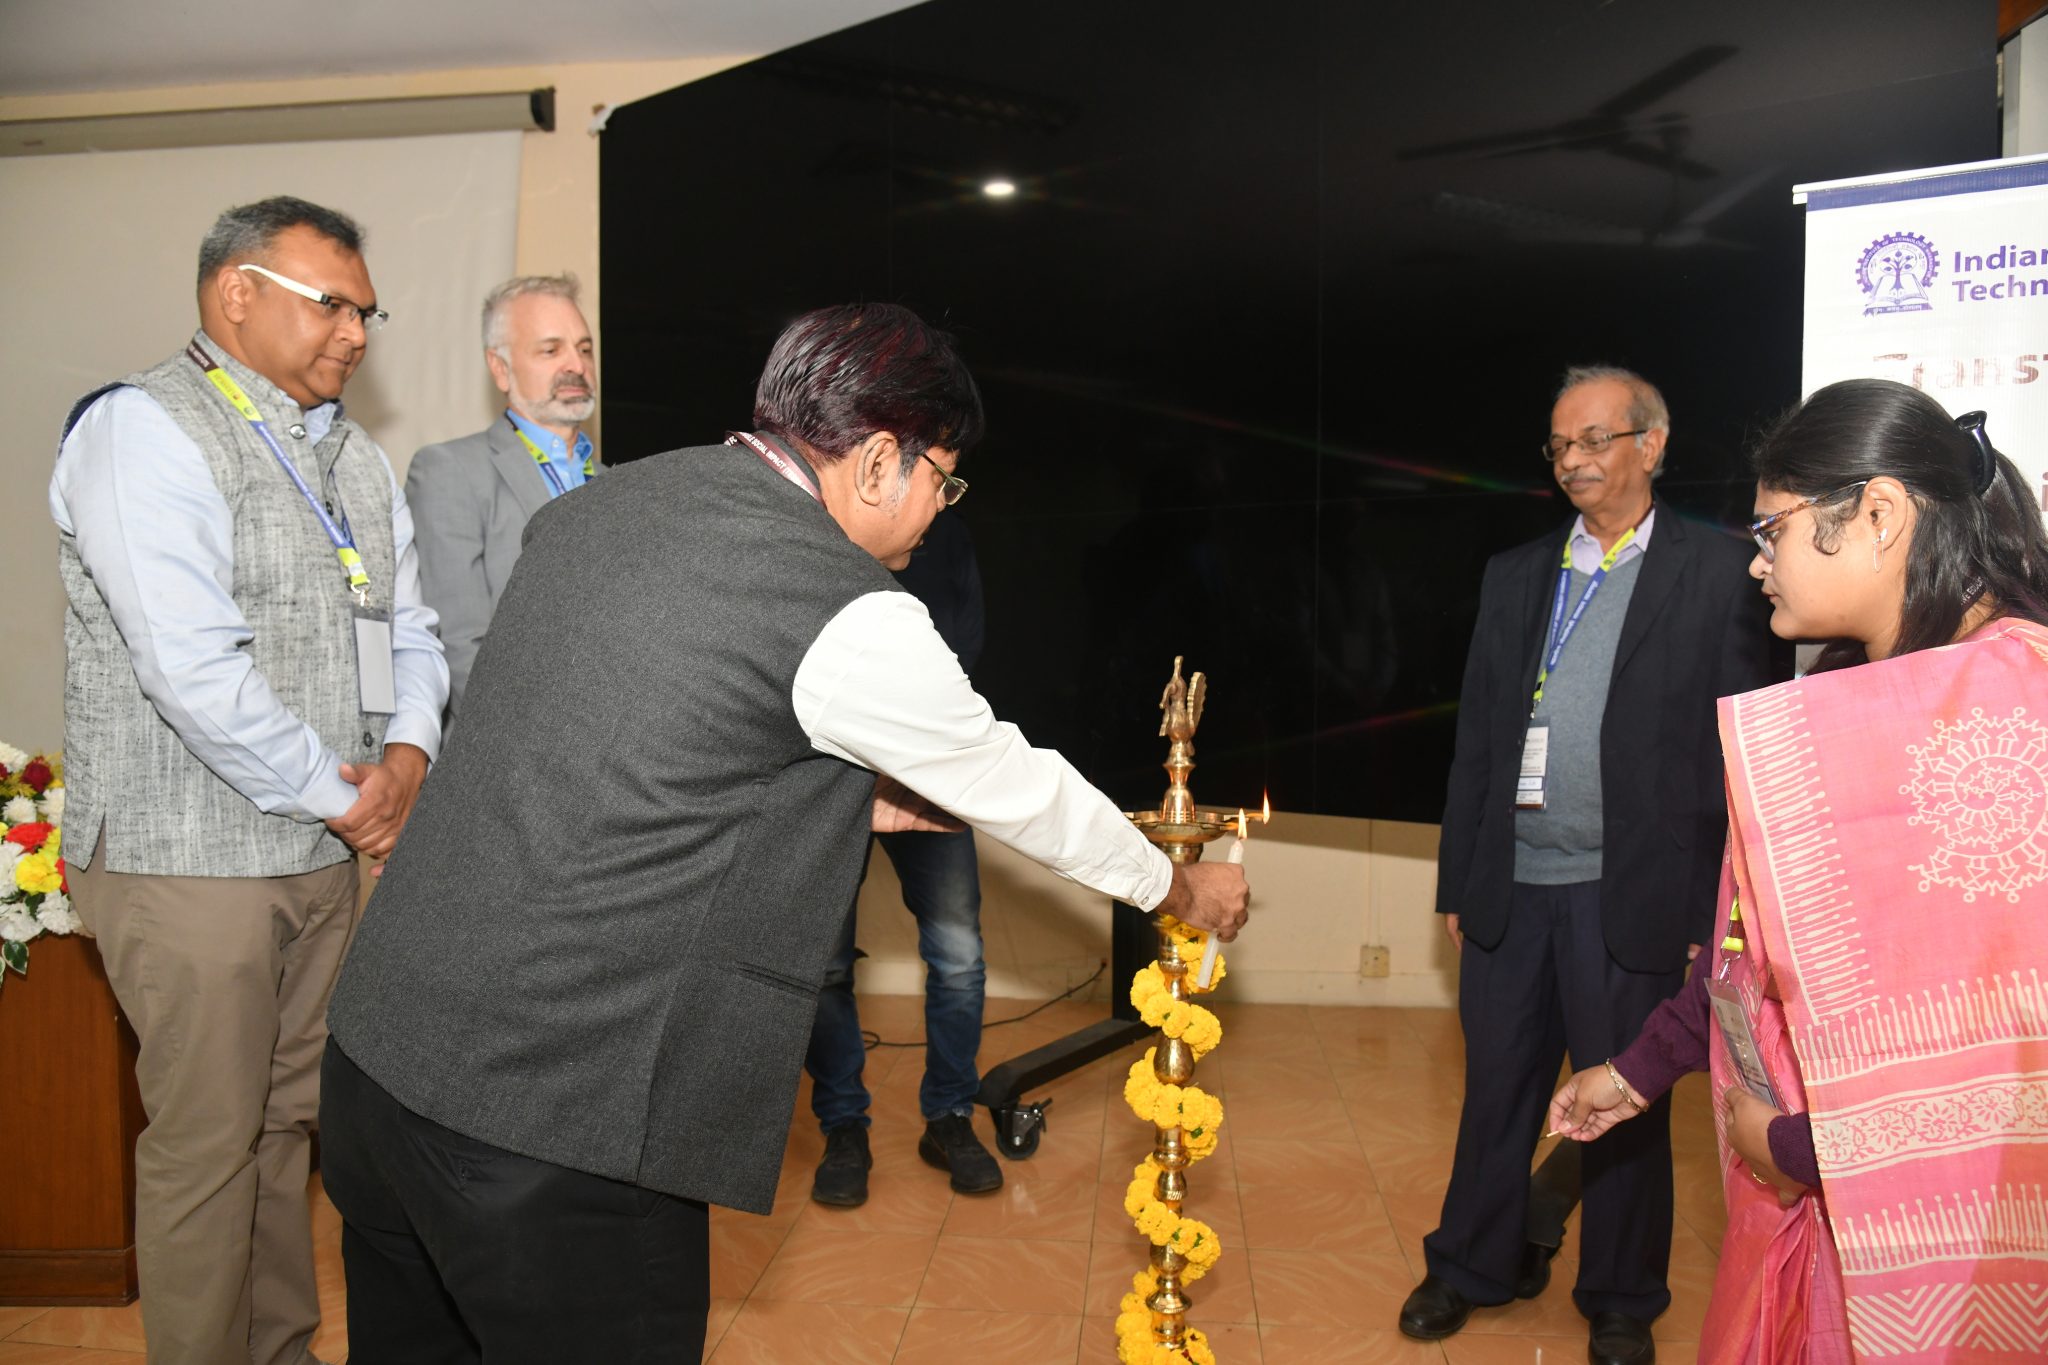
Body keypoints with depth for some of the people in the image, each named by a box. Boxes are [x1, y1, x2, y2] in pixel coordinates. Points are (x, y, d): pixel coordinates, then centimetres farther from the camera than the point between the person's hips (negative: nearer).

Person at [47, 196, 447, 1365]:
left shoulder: (354, 457, 13)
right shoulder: (142, 430, -11)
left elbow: (408, 631, 13)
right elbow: (194, 670, -21)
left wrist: (408, 751, -7)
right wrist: (341, 796, -14)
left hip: (325, 852, 7)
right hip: (189, 859, -7)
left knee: (289, 1122, 17)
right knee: (208, 1142, 4)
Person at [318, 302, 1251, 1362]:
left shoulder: (598, 504, 7)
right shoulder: (849, 615, -14)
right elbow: (1014, 786, 0)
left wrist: (847, 800, 22)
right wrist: (1182, 888, 17)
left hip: (377, 1037, 8)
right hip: (555, 1117, -8)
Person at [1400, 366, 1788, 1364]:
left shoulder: (1719, 576, -2)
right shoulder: (1514, 576, 10)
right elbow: (1476, 737, 11)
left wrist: (1715, 906, -9)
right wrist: (1459, 880, 8)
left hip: (1631, 897, -3)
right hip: (1511, 889, 4)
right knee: (1497, 1088, 15)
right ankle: (1473, 1266, 35)